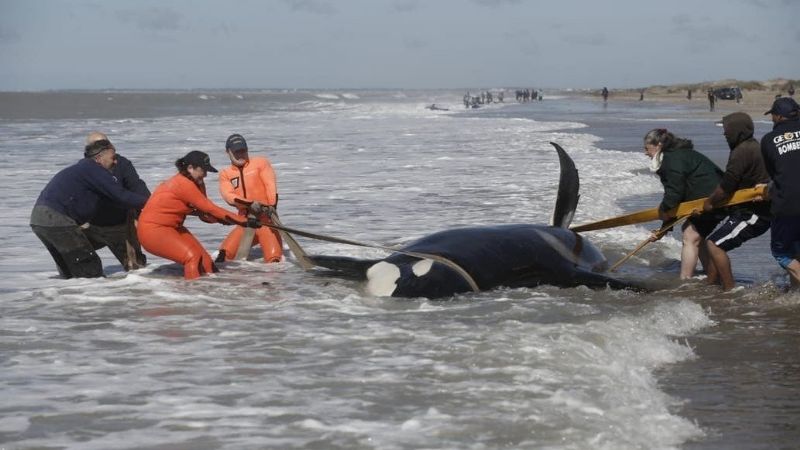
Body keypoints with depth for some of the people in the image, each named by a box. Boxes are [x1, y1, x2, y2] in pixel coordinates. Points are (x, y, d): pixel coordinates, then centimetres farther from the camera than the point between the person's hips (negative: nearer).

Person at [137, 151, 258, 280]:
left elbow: (205, 214, 3)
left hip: (171, 227, 9)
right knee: (192, 257, -22)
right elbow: (211, 209, -21)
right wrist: (245, 221, -20)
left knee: (203, 258, -1)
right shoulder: (184, 184, -23)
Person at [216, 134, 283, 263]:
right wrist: (250, 204, -28)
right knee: (224, 254, -8)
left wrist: (272, 206, -31)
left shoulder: (260, 163, 4)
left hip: (266, 220, -3)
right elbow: (229, 196, -9)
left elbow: (271, 185, -11)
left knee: (274, 259, -21)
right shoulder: (225, 174, 10)